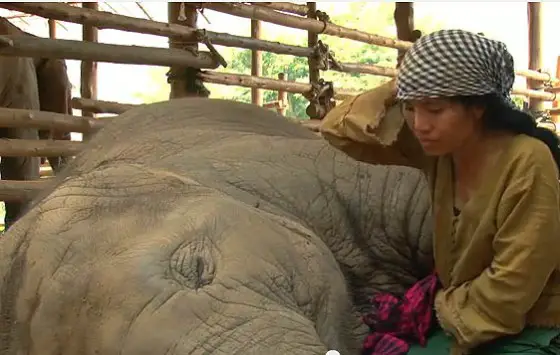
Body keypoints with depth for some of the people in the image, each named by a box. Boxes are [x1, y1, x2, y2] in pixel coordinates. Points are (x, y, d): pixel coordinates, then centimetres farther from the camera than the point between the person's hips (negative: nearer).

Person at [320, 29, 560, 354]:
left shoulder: (527, 162, -26)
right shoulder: (440, 145, -6)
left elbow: (510, 288, -23)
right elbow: (339, 130, -1)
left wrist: (444, 307, -8)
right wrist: (396, 93, -16)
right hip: (462, 321, 7)